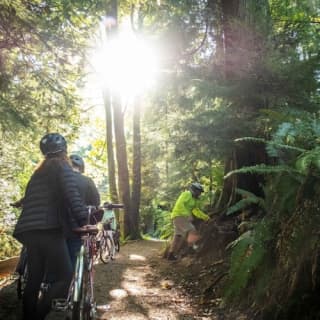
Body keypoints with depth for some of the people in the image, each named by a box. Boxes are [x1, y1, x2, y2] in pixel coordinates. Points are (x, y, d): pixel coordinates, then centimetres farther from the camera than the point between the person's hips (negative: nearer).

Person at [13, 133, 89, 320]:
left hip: (30, 231, 8)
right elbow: (72, 195, -13)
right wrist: (83, 220, -16)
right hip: (49, 230, -8)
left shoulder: (39, 172, 25)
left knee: (34, 280, 11)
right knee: (66, 278, -9)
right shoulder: (62, 166, 2)